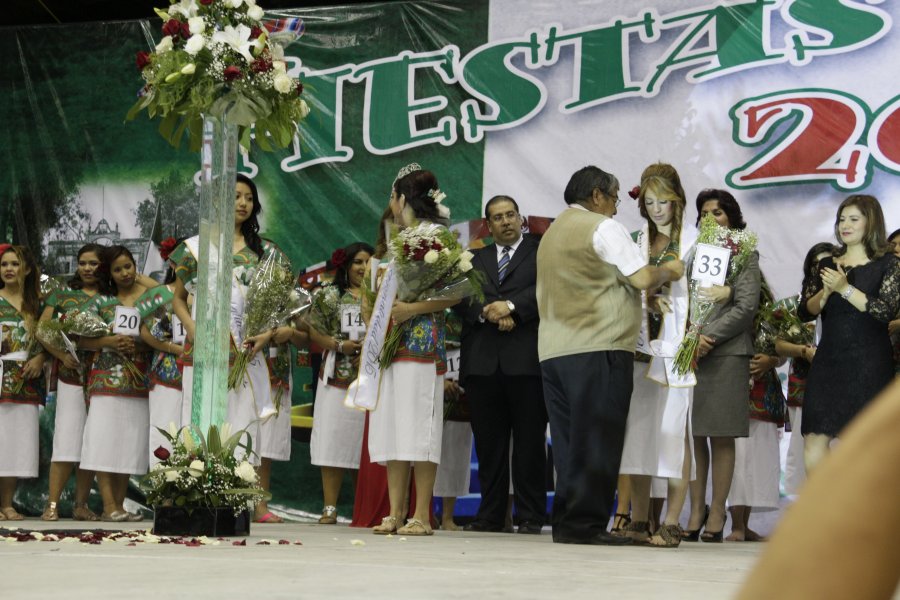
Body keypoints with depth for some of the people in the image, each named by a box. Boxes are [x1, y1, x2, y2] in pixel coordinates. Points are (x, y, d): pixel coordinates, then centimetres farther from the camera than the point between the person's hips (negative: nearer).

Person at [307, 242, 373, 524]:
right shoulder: (330, 296, 10)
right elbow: (315, 333, 5)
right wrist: (341, 345, -10)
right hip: (338, 378, 0)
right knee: (334, 441, -4)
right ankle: (330, 508, -2)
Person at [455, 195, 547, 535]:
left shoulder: (541, 253, 11)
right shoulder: (475, 259, 21)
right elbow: (461, 299, 8)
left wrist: (510, 307, -14)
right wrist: (487, 313, -9)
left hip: (526, 360, -3)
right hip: (482, 362, 3)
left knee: (529, 441, -2)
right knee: (488, 443, 4)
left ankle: (530, 517, 1)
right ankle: (490, 515, 8)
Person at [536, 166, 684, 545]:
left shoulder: (552, 233, 23)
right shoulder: (603, 227, -3)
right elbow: (642, 278, -11)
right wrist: (668, 271, 9)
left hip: (553, 350, 8)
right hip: (598, 348, -8)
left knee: (569, 441, 8)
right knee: (595, 439, -7)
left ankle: (565, 521, 6)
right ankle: (585, 523, -10)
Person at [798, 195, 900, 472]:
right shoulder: (827, 265, 14)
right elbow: (805, 312, 9)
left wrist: (845, 288, -14)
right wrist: (826, 292, -9)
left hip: (868, 365, -4)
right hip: (828, 360, 4)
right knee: (814, 439, -4)